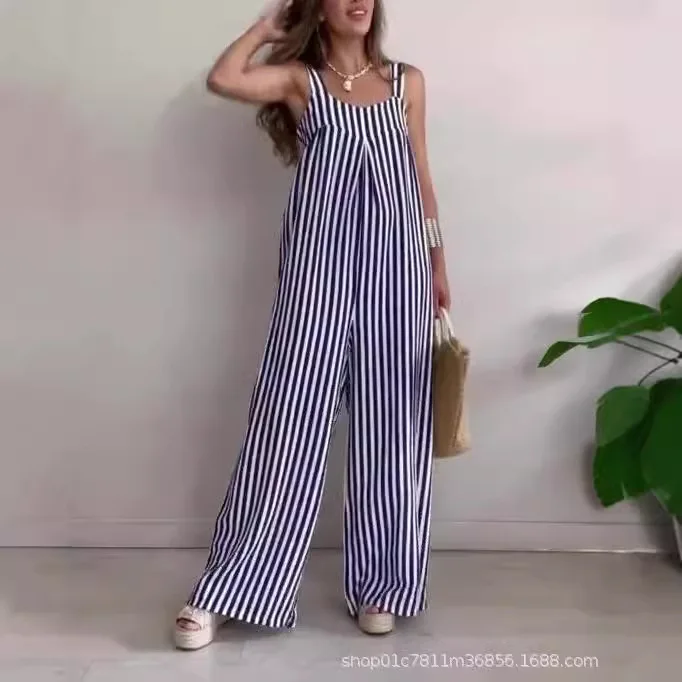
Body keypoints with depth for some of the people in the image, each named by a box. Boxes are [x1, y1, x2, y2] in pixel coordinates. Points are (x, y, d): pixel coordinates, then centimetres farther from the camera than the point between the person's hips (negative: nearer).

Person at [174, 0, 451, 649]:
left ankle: (378, 585, 18)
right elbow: (223, 80, -11)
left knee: (389, 425, 4)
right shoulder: (298, 78, 8)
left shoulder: (407, 81, 16)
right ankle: (224, 589, 6)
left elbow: (421, 177, 17)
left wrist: (438, 262, 13)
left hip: (396, 263, 3)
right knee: (291, 419, -5)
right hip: (319, 263, -2)